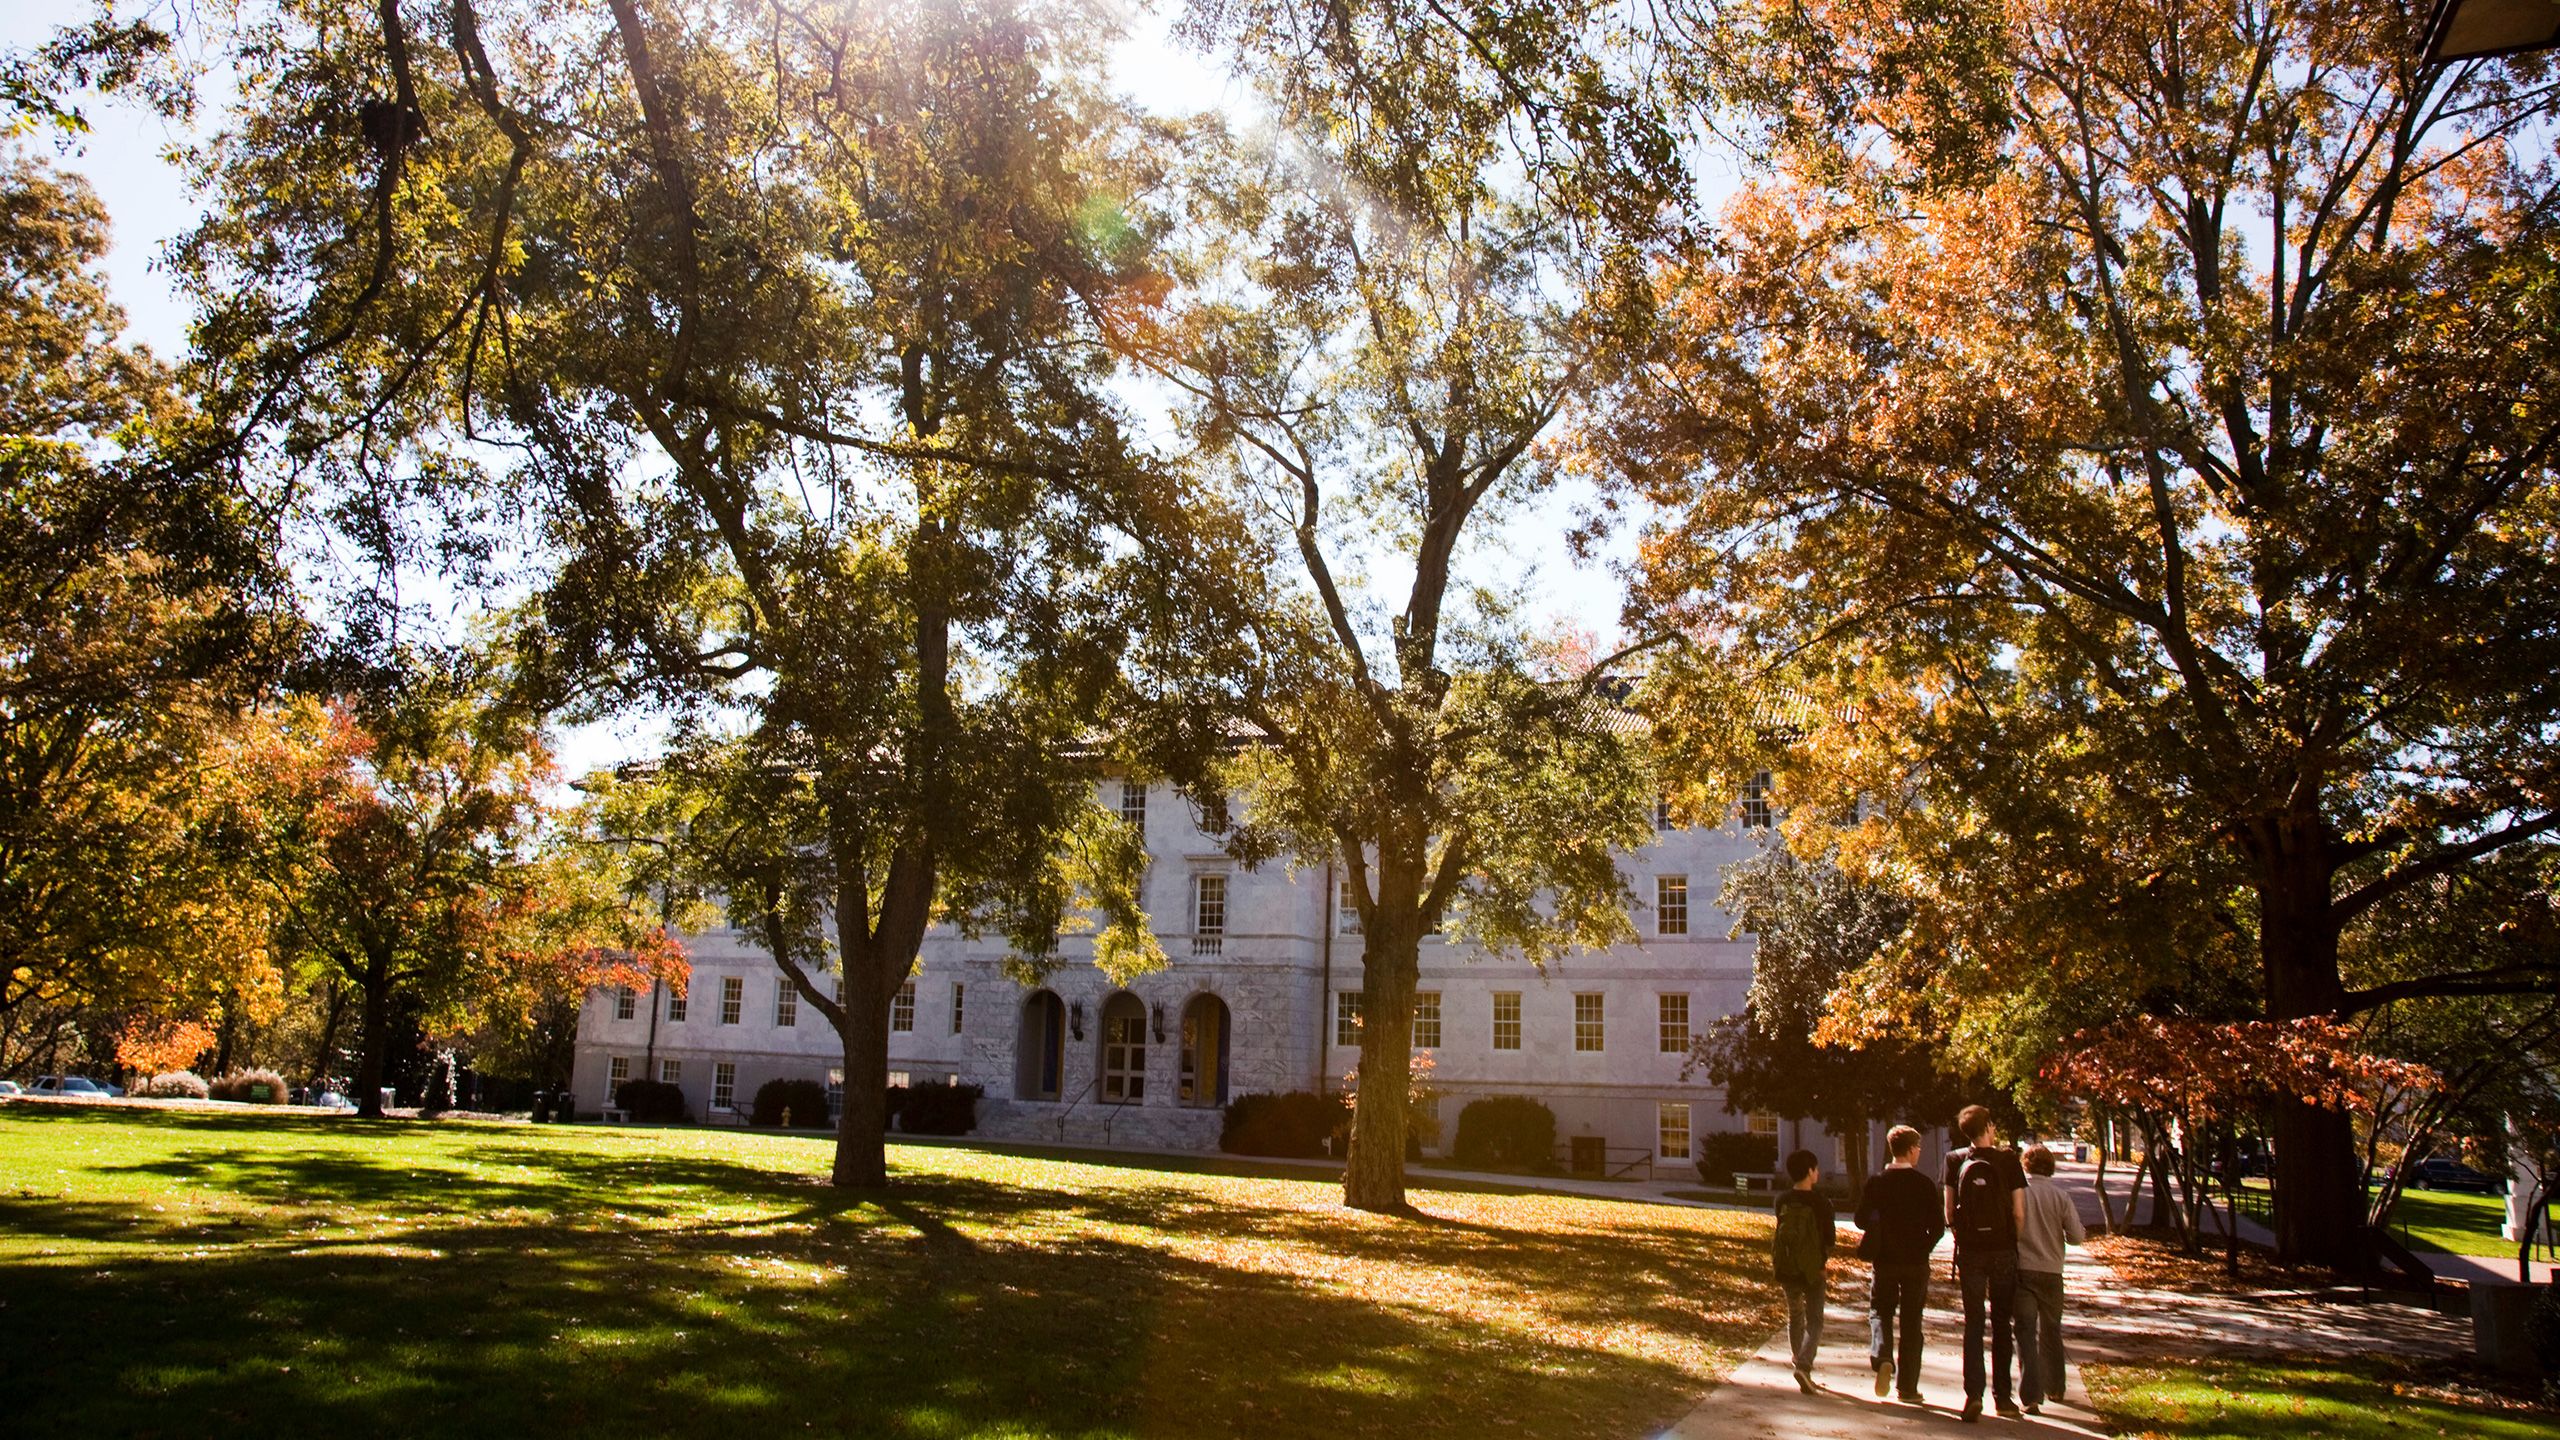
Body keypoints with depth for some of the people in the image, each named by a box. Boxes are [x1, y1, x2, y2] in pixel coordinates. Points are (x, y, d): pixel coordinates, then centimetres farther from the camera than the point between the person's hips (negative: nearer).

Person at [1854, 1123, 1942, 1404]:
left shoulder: (1877, 1181, -5)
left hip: (1884, 1261, 0)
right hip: (1916, 1264, 0)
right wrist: (1923, 1249, 10)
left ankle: (1881, 1358, -15)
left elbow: (1861, 1220, -5)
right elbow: (1938, 1226, -8)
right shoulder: (1924, 1184, -8)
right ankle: (1907, 1387, 12)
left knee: (1879, 1312, 13)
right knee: (1911, 1322, 9)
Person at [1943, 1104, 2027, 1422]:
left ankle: (1973, 1394, -6)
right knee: (2001, 1324, 11)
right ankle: (2002, 1396, 14)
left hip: (1970, 1250, 1)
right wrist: (2017, 1242, 7)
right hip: (2003, 1249, -1)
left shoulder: (1956, 1160, -2)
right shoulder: (2007, 1159, -6)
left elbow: (1949, 1210, 0)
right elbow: (2019, 1210, -6)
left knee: (1973, 1323, 4)